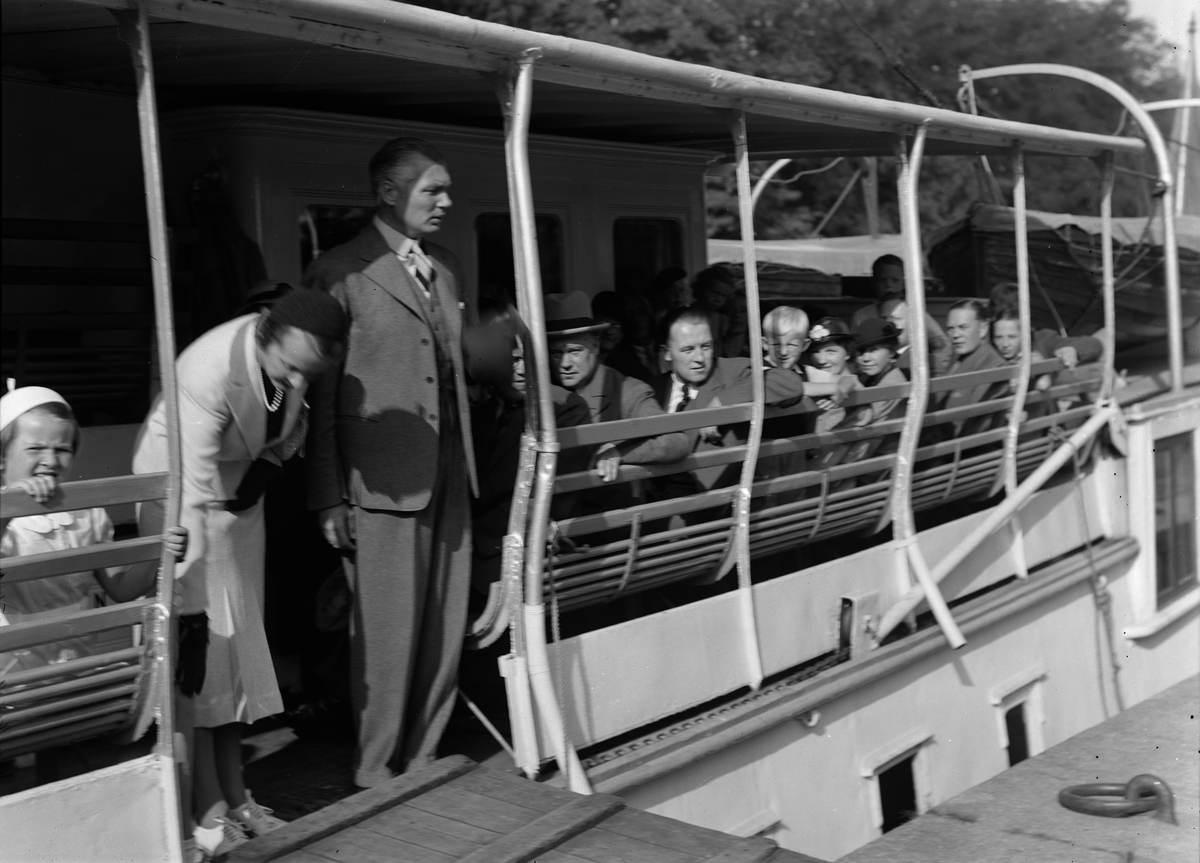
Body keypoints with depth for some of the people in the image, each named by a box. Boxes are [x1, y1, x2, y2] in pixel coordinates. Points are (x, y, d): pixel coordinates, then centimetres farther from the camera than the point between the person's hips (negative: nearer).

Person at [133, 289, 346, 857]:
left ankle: (234, 795, 16)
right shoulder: (208, 371, -34)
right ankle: (206, 809, -1)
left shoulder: (294, 354, -15)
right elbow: (192, 491, -38)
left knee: (241, 640, 8)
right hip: (184, 498, -6)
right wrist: (187, 592, -39)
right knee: (197, 648, -8)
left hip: (243, 498, 6)